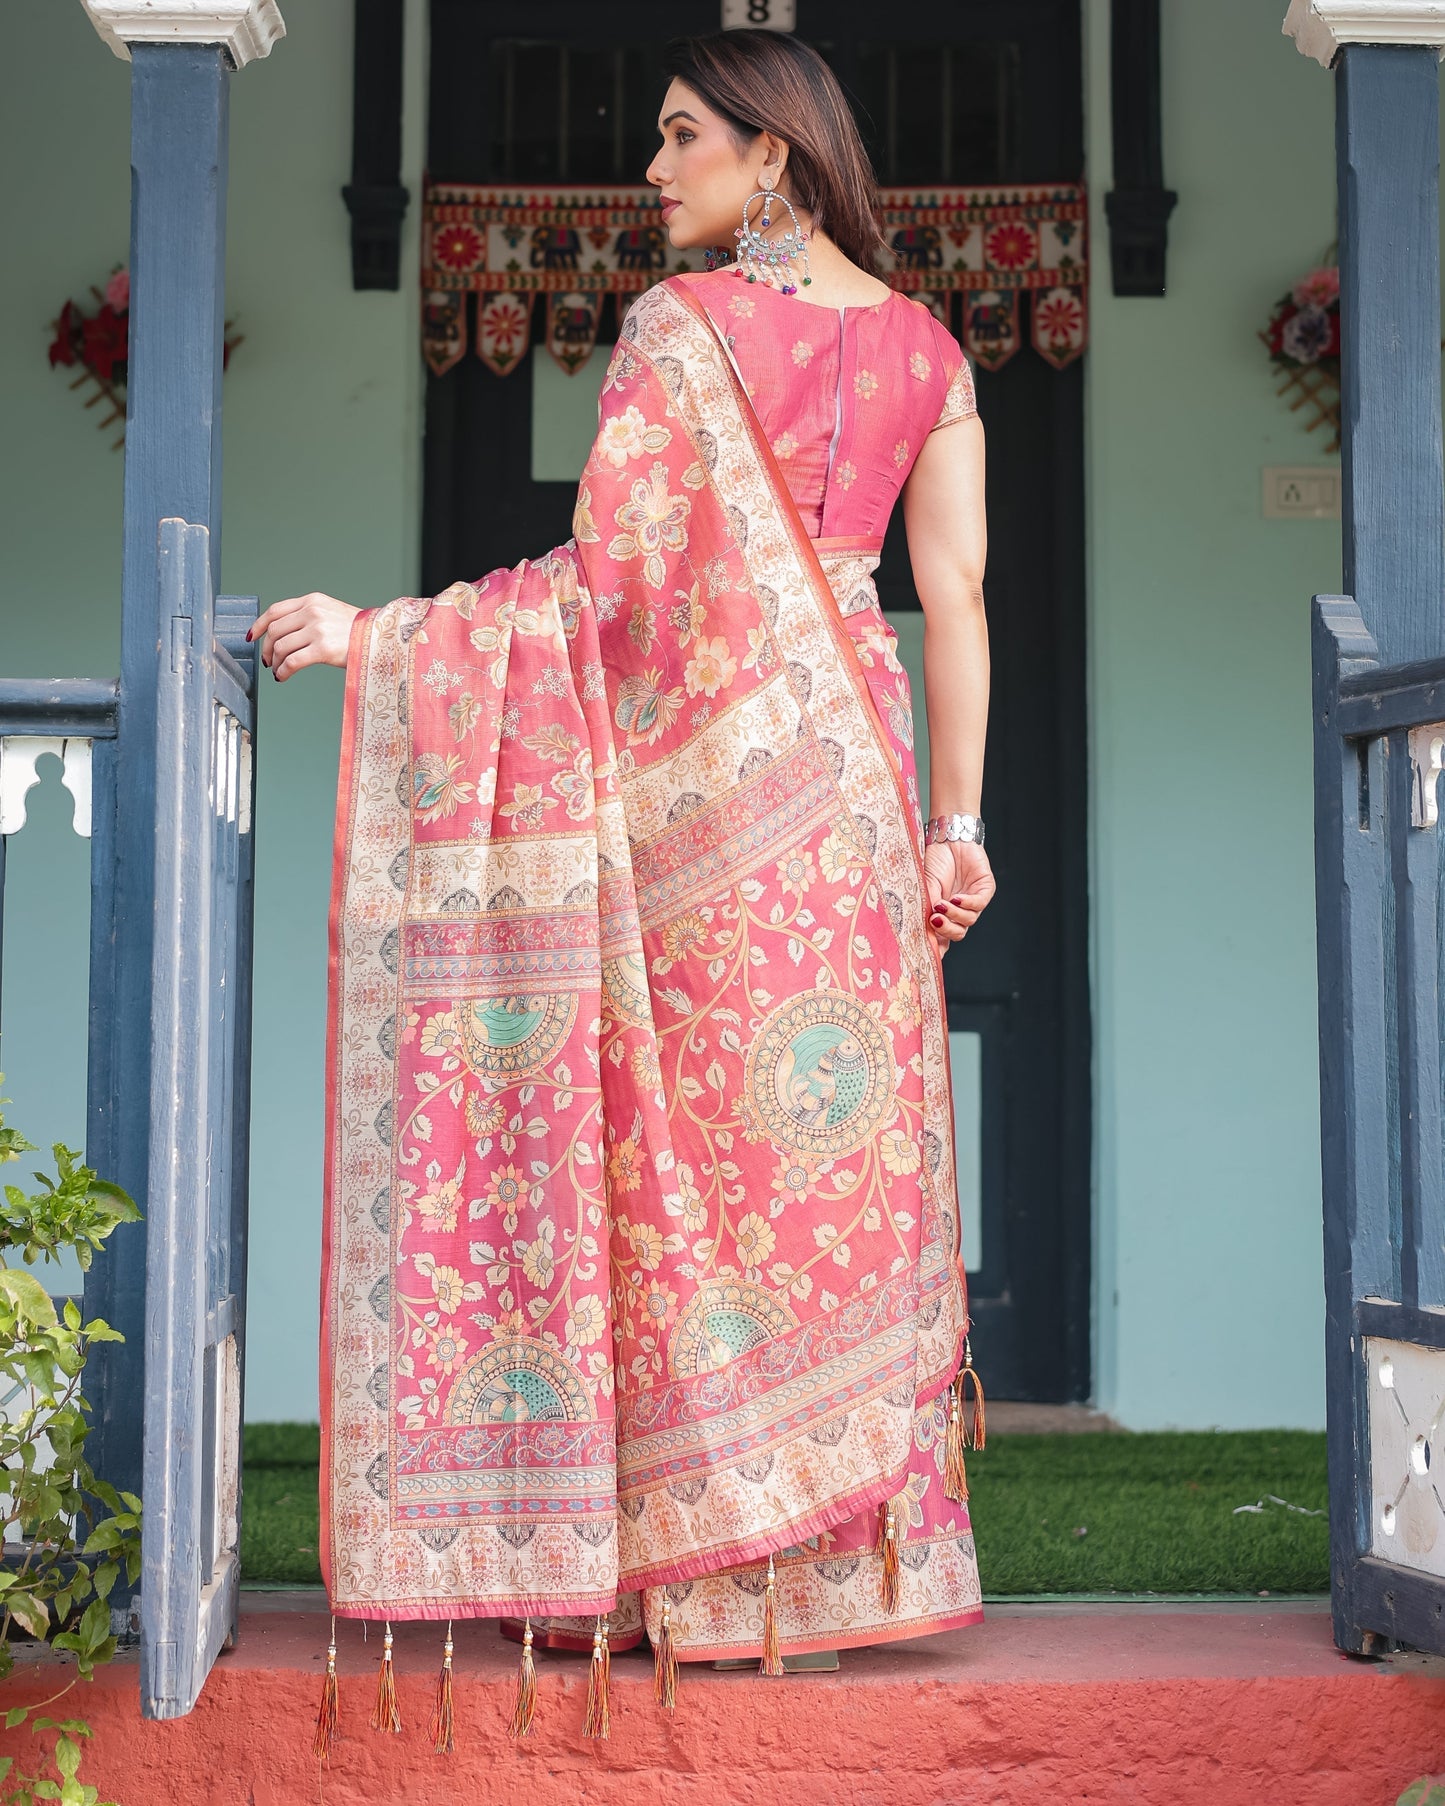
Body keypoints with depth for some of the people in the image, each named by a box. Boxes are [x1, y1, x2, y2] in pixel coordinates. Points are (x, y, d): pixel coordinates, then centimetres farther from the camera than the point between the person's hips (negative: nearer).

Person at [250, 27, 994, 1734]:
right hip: (850, 774, 5)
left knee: (693, 1154, 0)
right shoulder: (925, 347, 11)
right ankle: (845, 1545, 11)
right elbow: (954, 595, 5)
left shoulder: (681, 322, -5)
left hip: (697, 777, -5)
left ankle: (696, 1559, 4)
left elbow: (606, 574, -11)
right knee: (839, 1150, 7)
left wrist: (376, 636, -5)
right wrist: (956, 819, 5)